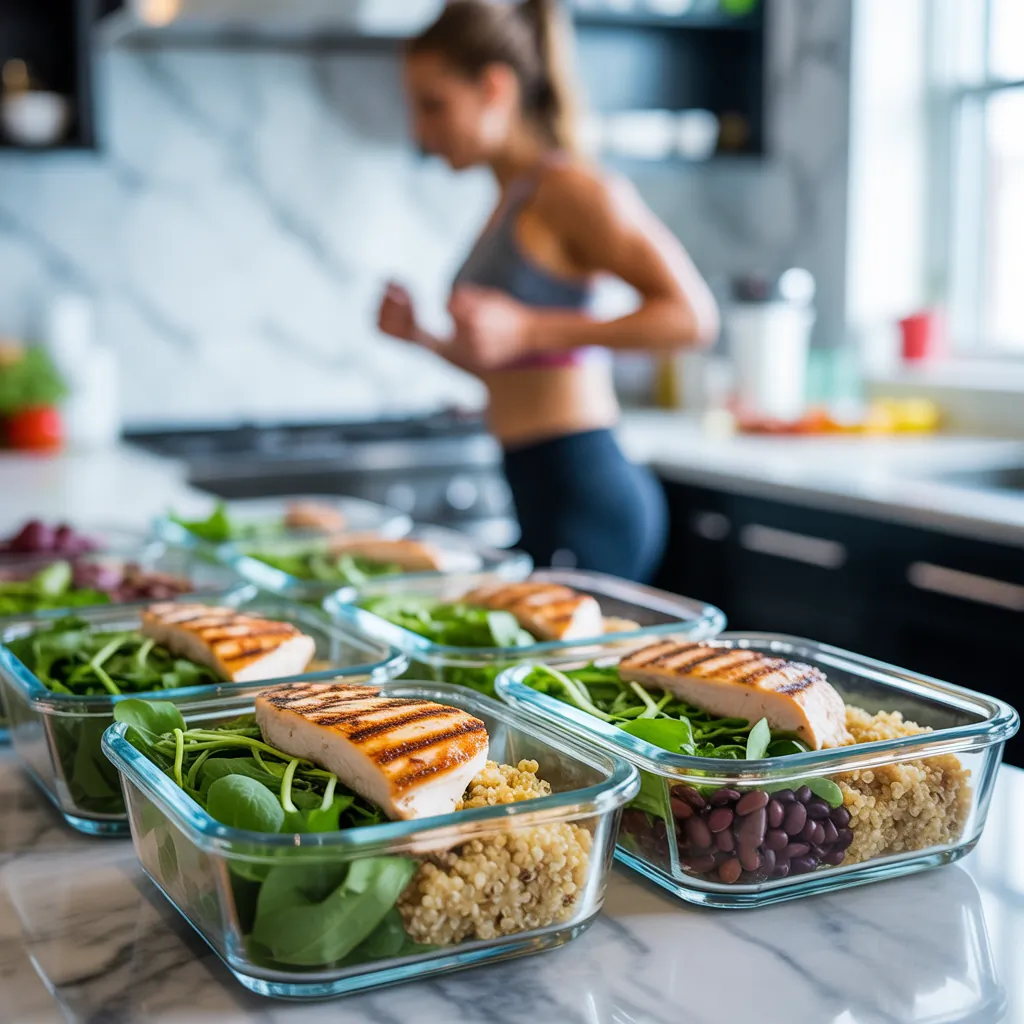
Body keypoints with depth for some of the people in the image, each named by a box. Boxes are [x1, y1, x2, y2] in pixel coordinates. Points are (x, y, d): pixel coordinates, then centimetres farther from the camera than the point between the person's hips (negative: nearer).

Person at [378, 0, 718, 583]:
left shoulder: (569, 189, -8)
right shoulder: (512, 202, 16)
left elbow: (693, 317, -17)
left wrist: (527, 328, -21)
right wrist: (425, 340, 8)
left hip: (583, 496, -8)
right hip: (544, 494, 8)